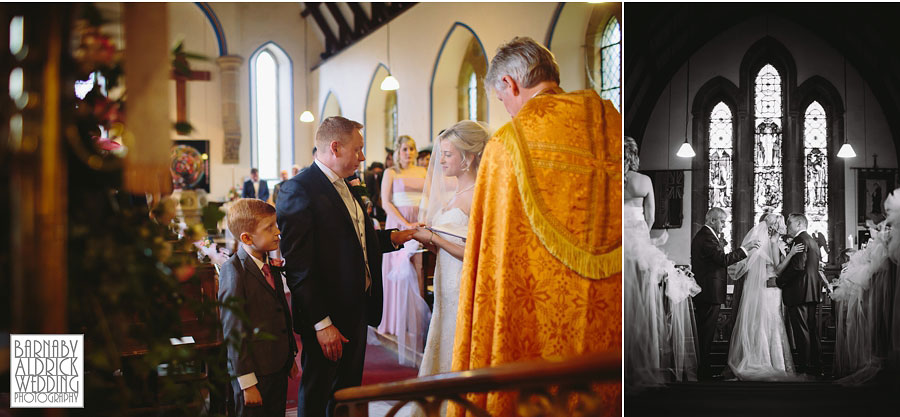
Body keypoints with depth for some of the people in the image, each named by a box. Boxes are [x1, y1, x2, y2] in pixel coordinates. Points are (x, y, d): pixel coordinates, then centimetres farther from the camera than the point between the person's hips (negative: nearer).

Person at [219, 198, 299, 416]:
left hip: (278, 370, 8)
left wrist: (290, 357, 20)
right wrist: (247, 382, -18)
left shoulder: (271, 267, 11)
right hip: (254, 373, -7)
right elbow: (233, 330, -17)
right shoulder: (233, 271, -15)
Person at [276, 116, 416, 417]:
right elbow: (298, 265, -22)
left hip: (357, 310, 9)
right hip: (326, 316, -9)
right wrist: (322, 323, -23)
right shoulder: (299, 190, -18)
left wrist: (396, 237, 7)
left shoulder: (343, 187, 13)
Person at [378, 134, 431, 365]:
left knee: (417, 271, -1)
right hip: (397, 223, -3)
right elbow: (386, 203, -6)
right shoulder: (391, 173, 2)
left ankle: (416, 322, 3)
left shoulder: (423, 172, 13)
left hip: (419, 224, 3)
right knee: (398, 270, -2)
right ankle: (397, 322, 4)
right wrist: (406, 224, -15)